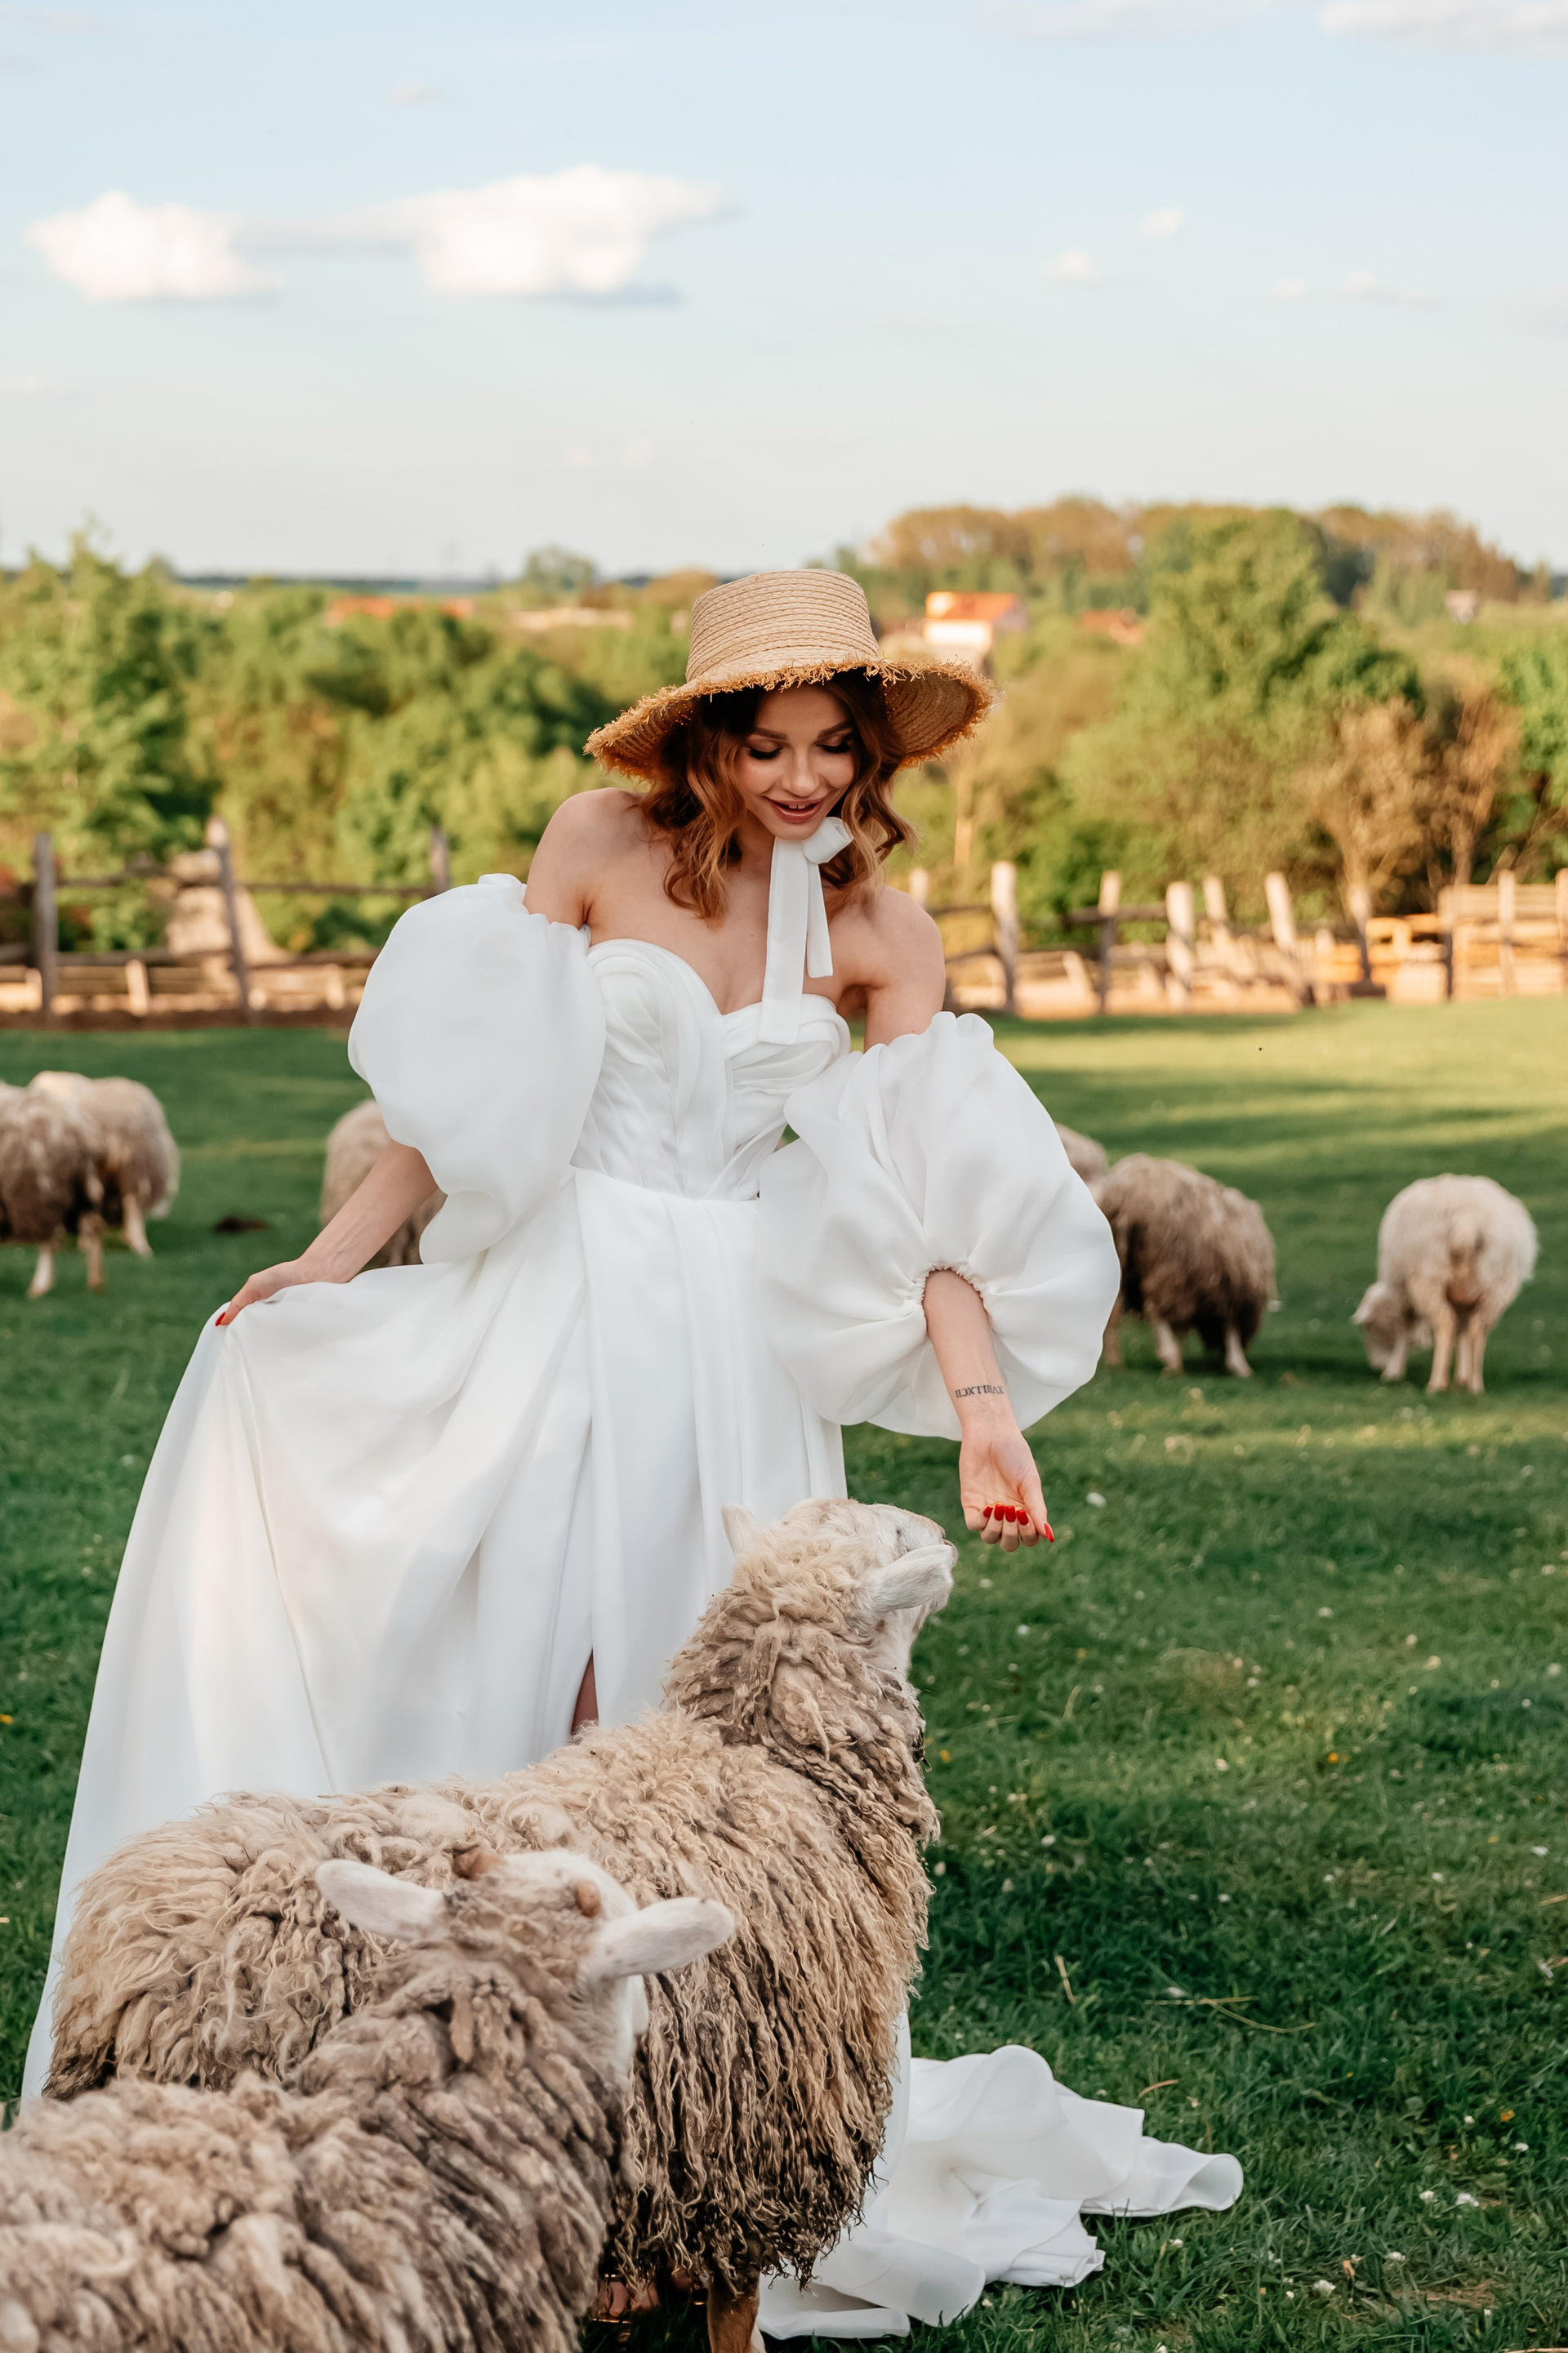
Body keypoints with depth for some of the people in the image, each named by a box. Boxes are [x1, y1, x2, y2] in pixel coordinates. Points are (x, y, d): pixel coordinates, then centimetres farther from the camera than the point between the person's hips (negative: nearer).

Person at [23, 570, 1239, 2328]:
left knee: (654, 1721, -2)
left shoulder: (878, 930, 5)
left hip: (736, 1347, 0)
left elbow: (937, 1191, 1)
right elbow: (469, 1078, 3)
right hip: (553, 1307, 0)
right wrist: (344, 1244, -2)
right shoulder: (605, 843, 0)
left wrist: (983, 1407, -9)